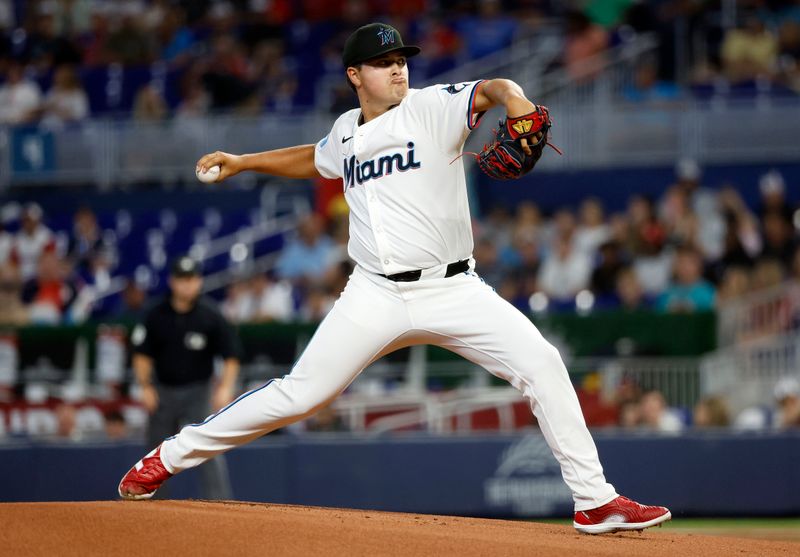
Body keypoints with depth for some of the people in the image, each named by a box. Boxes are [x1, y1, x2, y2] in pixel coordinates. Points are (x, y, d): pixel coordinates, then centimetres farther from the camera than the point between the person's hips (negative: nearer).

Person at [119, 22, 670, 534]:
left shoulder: (432, 108, -2)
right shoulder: (347, 132, 12)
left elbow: (490, 90, -21)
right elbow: (316, 160, 35)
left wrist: (514, 99, -43)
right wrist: (242, 162, 28)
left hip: (454, 290, -2)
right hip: (376, 297, 2)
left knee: (542, 364, -18)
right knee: (299, 394, -3)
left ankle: (595, 502, -10)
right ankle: (170, 457, 11)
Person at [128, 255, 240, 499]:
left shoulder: (210, 316, -7)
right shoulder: (156, 315, -2)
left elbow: (231, 356, -4)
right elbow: (142, 354, 6)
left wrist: (225, 387, -17)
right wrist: (146, 387, -5)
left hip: (198, 390, -3)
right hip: (163, 390, 3)